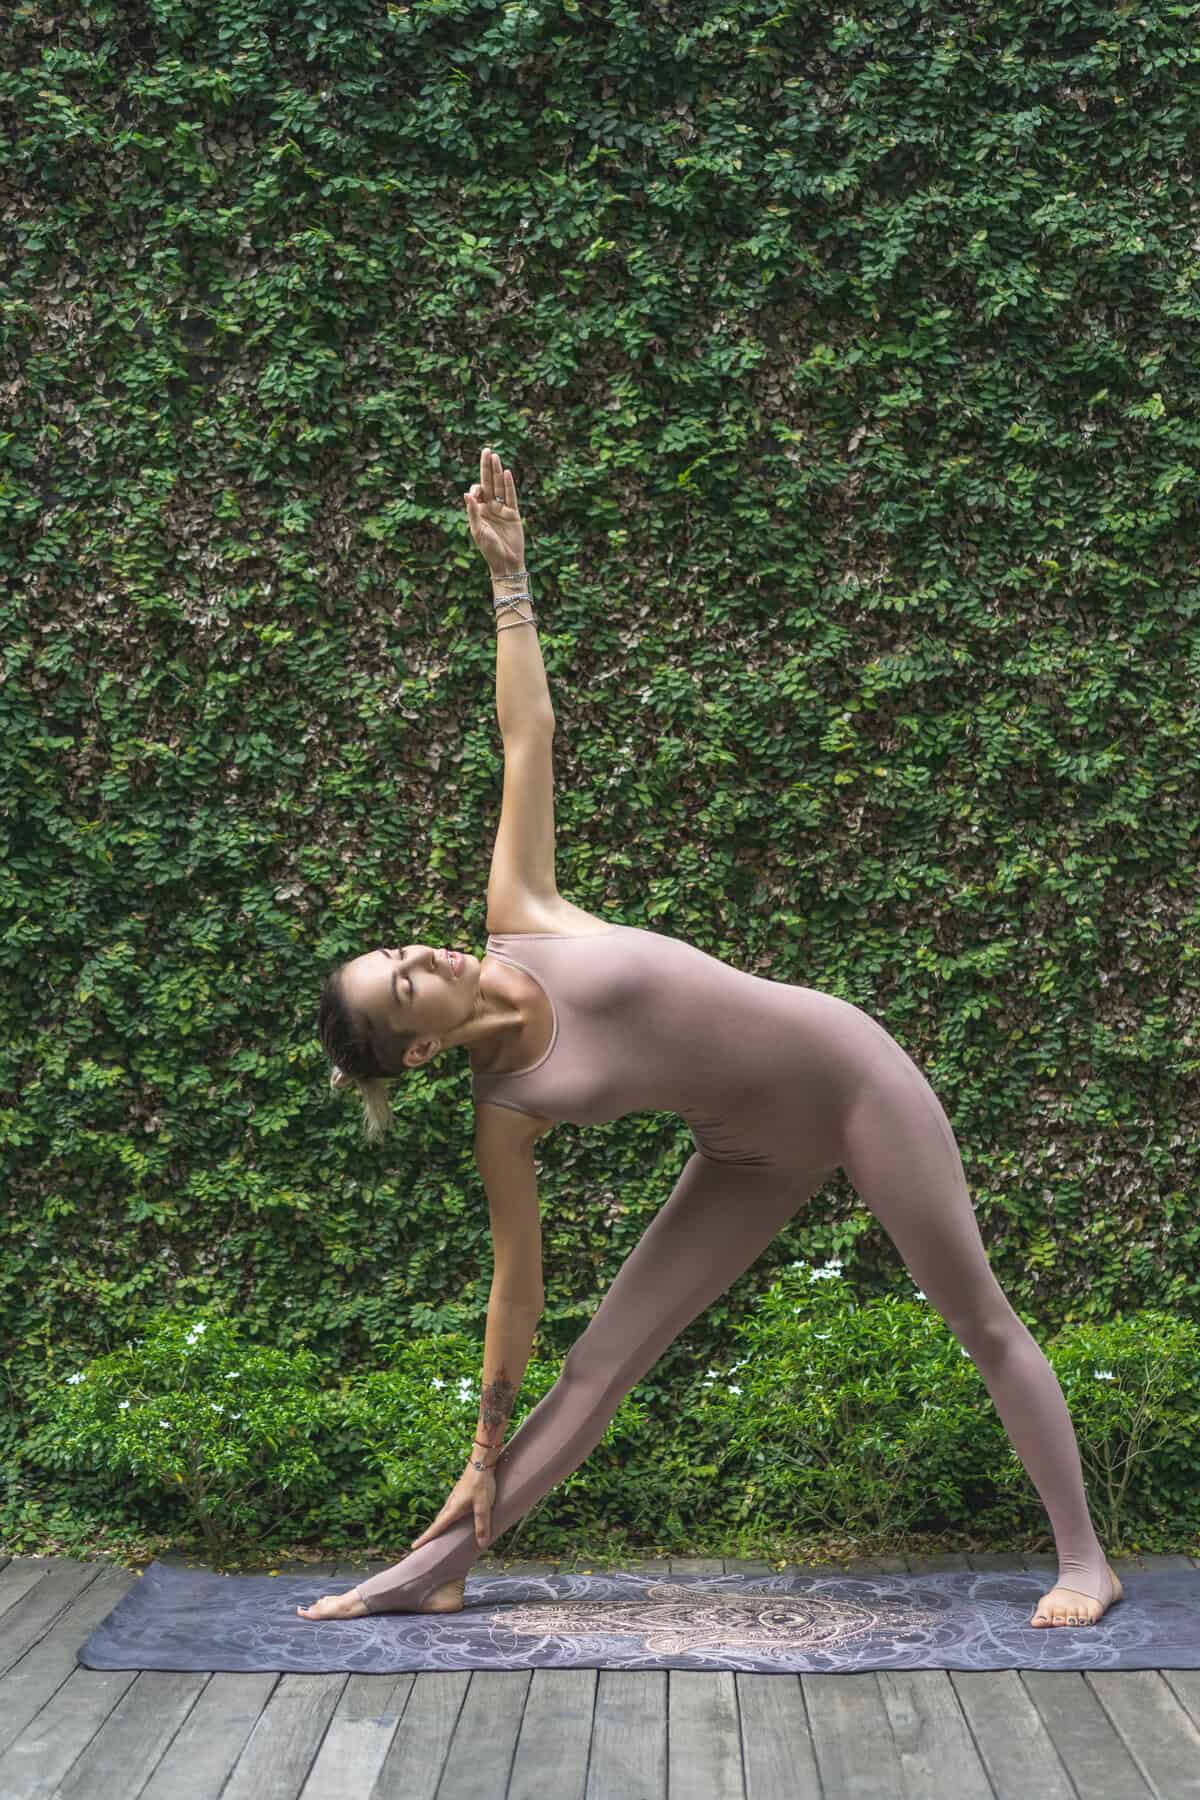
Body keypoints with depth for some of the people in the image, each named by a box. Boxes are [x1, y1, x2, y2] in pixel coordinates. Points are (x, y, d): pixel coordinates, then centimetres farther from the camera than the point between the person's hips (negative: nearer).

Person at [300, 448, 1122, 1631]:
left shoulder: (518, 920, -13)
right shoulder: (504, 1112, -12)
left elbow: (527, 735, -8)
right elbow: (516, 1281, -5)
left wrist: (506, 574, -11)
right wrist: (487, 1446, -1)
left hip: (852, 1076, 0)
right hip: (755, 1156, 1)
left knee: (982, 1323, 5)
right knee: (598, 1365, 1)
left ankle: (1083, 1560, 18)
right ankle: (437, 1571, 13)